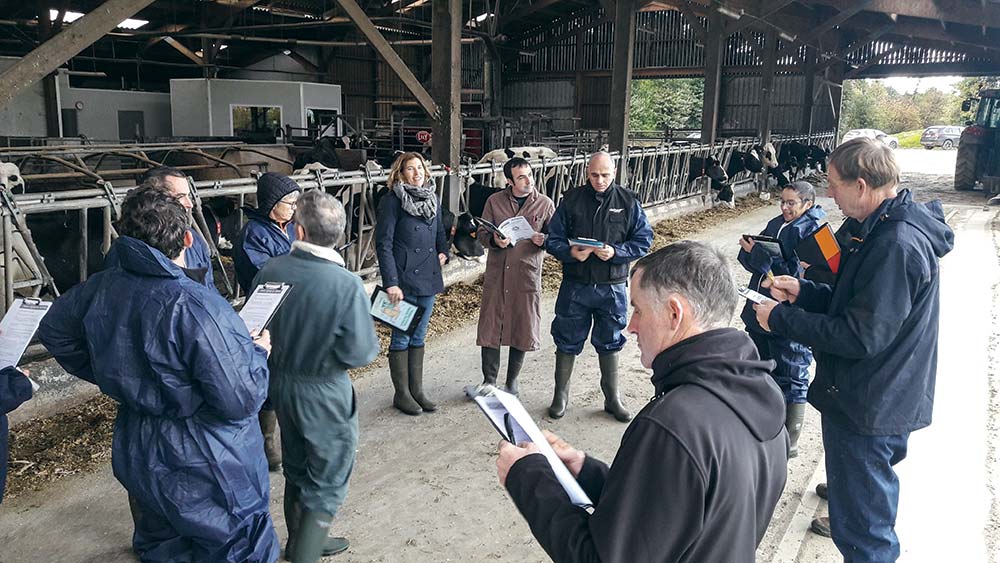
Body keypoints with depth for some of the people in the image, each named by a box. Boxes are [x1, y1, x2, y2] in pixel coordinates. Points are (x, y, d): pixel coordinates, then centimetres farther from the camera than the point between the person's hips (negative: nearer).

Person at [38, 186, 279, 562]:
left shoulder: (101, 288, -6)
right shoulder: (197, 308, -30)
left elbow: (54, 330, 15)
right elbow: (241, 401, -28)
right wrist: (259, 353, -10)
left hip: (137, 459, 8)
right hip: (204, 468, -7)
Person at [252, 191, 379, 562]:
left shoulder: (270, 271, -11)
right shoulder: (346, 285, -26)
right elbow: (361, 353, -22)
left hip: (280, 384, 6)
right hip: (324, 394, -6)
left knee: (297, 469, 25)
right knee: (328, 480, 14)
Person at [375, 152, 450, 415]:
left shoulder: (432, 198, 9)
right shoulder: (392, 201, -10)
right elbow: (383, 243, -14)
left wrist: (443, 252, 3)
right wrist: (391, 282, -19)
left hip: (428, 278, 6)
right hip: (404, 280, -6)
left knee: (419, 336, 14)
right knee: (402, 337, 4)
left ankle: (417, 390, 25)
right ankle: (401, 393, 17)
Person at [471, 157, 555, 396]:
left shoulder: (545, 204, 1)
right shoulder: (494, 201, 3)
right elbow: (482, 232, 8)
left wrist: (543, 240, -16)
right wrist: (494, 240, -14)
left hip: (527, 274, 0)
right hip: (496, 273, 1)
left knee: (523, 330, 7)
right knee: (490, 327, 4)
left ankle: (512, 380, 25)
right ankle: (489, 380, 19)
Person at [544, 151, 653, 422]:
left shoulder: (628, 202, -2)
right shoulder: (571, 199, -2)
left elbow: (643, 240, -2)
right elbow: (553, 239, 0)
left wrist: (615, 252, -18)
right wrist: (570, 252, -20)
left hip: (612, 286, 0)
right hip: (575, 285, 0)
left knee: (610, 342, 13)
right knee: (567, 340, 10)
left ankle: (612, 398, 28)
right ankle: (561, 394, 27)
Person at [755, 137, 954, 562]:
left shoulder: (896, 245, -26)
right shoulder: (888, 230, 8)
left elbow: (861, 336, -27)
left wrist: (781, 318, -19)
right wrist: (803, 291, 4)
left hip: (868, 410, -10)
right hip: (881, 401, 10)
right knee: (871, 508, 29)